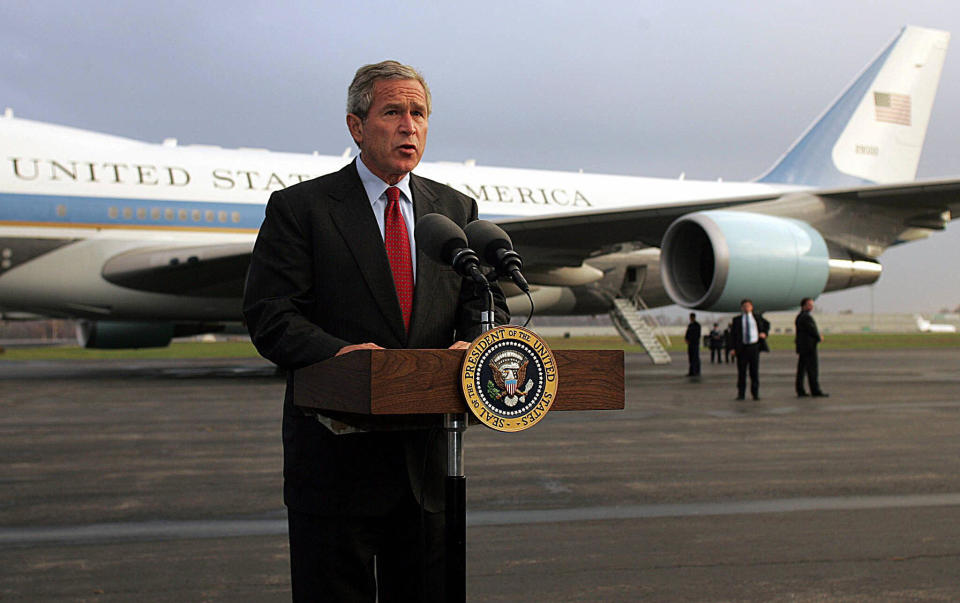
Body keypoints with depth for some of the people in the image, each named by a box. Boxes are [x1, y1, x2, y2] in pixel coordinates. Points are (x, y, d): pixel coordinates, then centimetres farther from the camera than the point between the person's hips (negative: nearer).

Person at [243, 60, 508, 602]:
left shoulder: (457, 210, 11)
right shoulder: (299, 208, -2)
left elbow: (486, 302, 7)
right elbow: (269, 315, -10)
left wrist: (471, 343, -16)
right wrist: (336, 351, -28)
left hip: (425, 453, 4)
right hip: (335, 451, -4)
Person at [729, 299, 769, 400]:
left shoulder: (757, 317, 10)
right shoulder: (737, 320, 4)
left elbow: (767, 324, 28)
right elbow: (732, 334, 1)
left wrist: (764, 333, 9)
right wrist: (733, 348, -9)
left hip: (754, 346, 1)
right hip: (742, 347, -1)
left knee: (755, 371, 3)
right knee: (741, 371, 1)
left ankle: (755, 394, 10)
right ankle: (741, 394, 8)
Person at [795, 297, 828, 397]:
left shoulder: (799, 317, 16)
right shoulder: (806, 317, -15)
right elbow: (812, 330, -15)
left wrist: (818, 336, 7)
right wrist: (819, 338, 3)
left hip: (801, 347, 10)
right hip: (809, 346, -10)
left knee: (801, 369, 7)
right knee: (813, 368, -6)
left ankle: (800, 391, 7)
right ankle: (815, 391, -5)